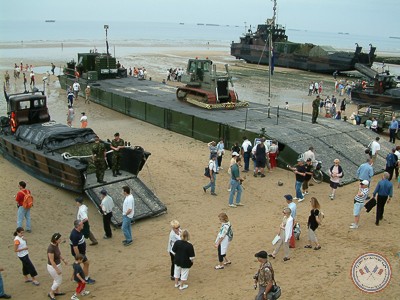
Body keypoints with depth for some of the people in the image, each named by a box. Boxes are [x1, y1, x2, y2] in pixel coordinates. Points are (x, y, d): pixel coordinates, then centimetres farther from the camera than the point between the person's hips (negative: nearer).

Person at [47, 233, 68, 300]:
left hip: (57, 265, 8)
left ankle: (57, 292, 47)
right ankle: (51, 293, 28)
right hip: (52, 267, -8)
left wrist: (63, 260, 21)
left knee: (56, 279, 26)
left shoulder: (56, 245, -7)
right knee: (59, 281, 8)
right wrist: (57, 270, -20)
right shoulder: (51, 248, -33)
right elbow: (51, 261, -26)